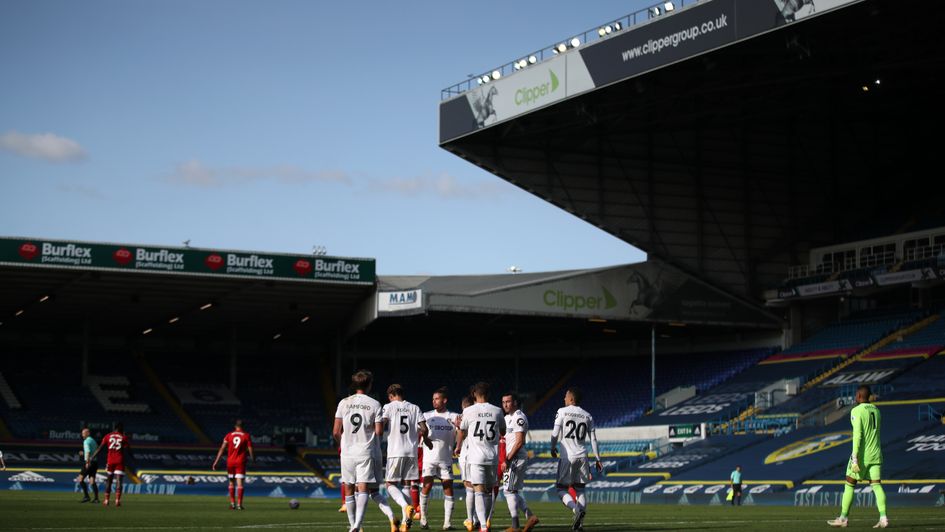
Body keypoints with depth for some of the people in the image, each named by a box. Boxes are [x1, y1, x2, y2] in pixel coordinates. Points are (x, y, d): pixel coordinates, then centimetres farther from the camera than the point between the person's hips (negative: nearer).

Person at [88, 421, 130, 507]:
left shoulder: (108, 436, 7)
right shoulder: (124, 437, 3)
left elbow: (99, 449, 1)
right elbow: (127, 451, -5)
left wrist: (91, 458, 1)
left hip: (110, 461, 2)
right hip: (120, 461, -2)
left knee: (108, 480, 14)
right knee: (118, 481, -5)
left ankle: (106, 500, 15)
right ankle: (117, 500, -18)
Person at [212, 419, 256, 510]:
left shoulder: (229, 435, 3)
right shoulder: (246, 436, -1)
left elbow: (222, 449, -2)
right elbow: (250, 450, -2)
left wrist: (215, 462, -4)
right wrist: (254, 460, 15)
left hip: (230, 462, 2)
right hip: (241, 462, -2)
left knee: (231, 482, 16)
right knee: (240, 483, -3)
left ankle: (232, 503, 16)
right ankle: (239, 504, -9)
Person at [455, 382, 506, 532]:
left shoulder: (469, 411, -2)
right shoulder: (497, 411, 3)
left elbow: (462, 432, 14)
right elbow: (503, 431, 20)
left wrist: (458, 446, 34)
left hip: (475, 457, -3)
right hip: (492, 457, 3)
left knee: (479, 491, -9)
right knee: (489, 491, 16)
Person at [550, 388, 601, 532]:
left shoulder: (562, 412, -3)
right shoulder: (587, 416, 10)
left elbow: (555, 433, -6)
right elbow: (593, 440, 9)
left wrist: (553, 449, 12)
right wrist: (597, 459, 14)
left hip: (567, 456, -4)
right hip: (582, 456, 4)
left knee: (562, 489, 3)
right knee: (580, 489, 12)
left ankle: (577, 510, -23)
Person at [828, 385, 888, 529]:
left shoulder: (856, 411, -10)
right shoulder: (876, 411, 14)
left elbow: (857, 435, -17)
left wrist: (855, 459, -19)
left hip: (862, 454, -6)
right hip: (875, 454, 6)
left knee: (849, 485, 5)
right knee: (876, 485, 0)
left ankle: (843, 518, 9)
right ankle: (883, 517, -14)